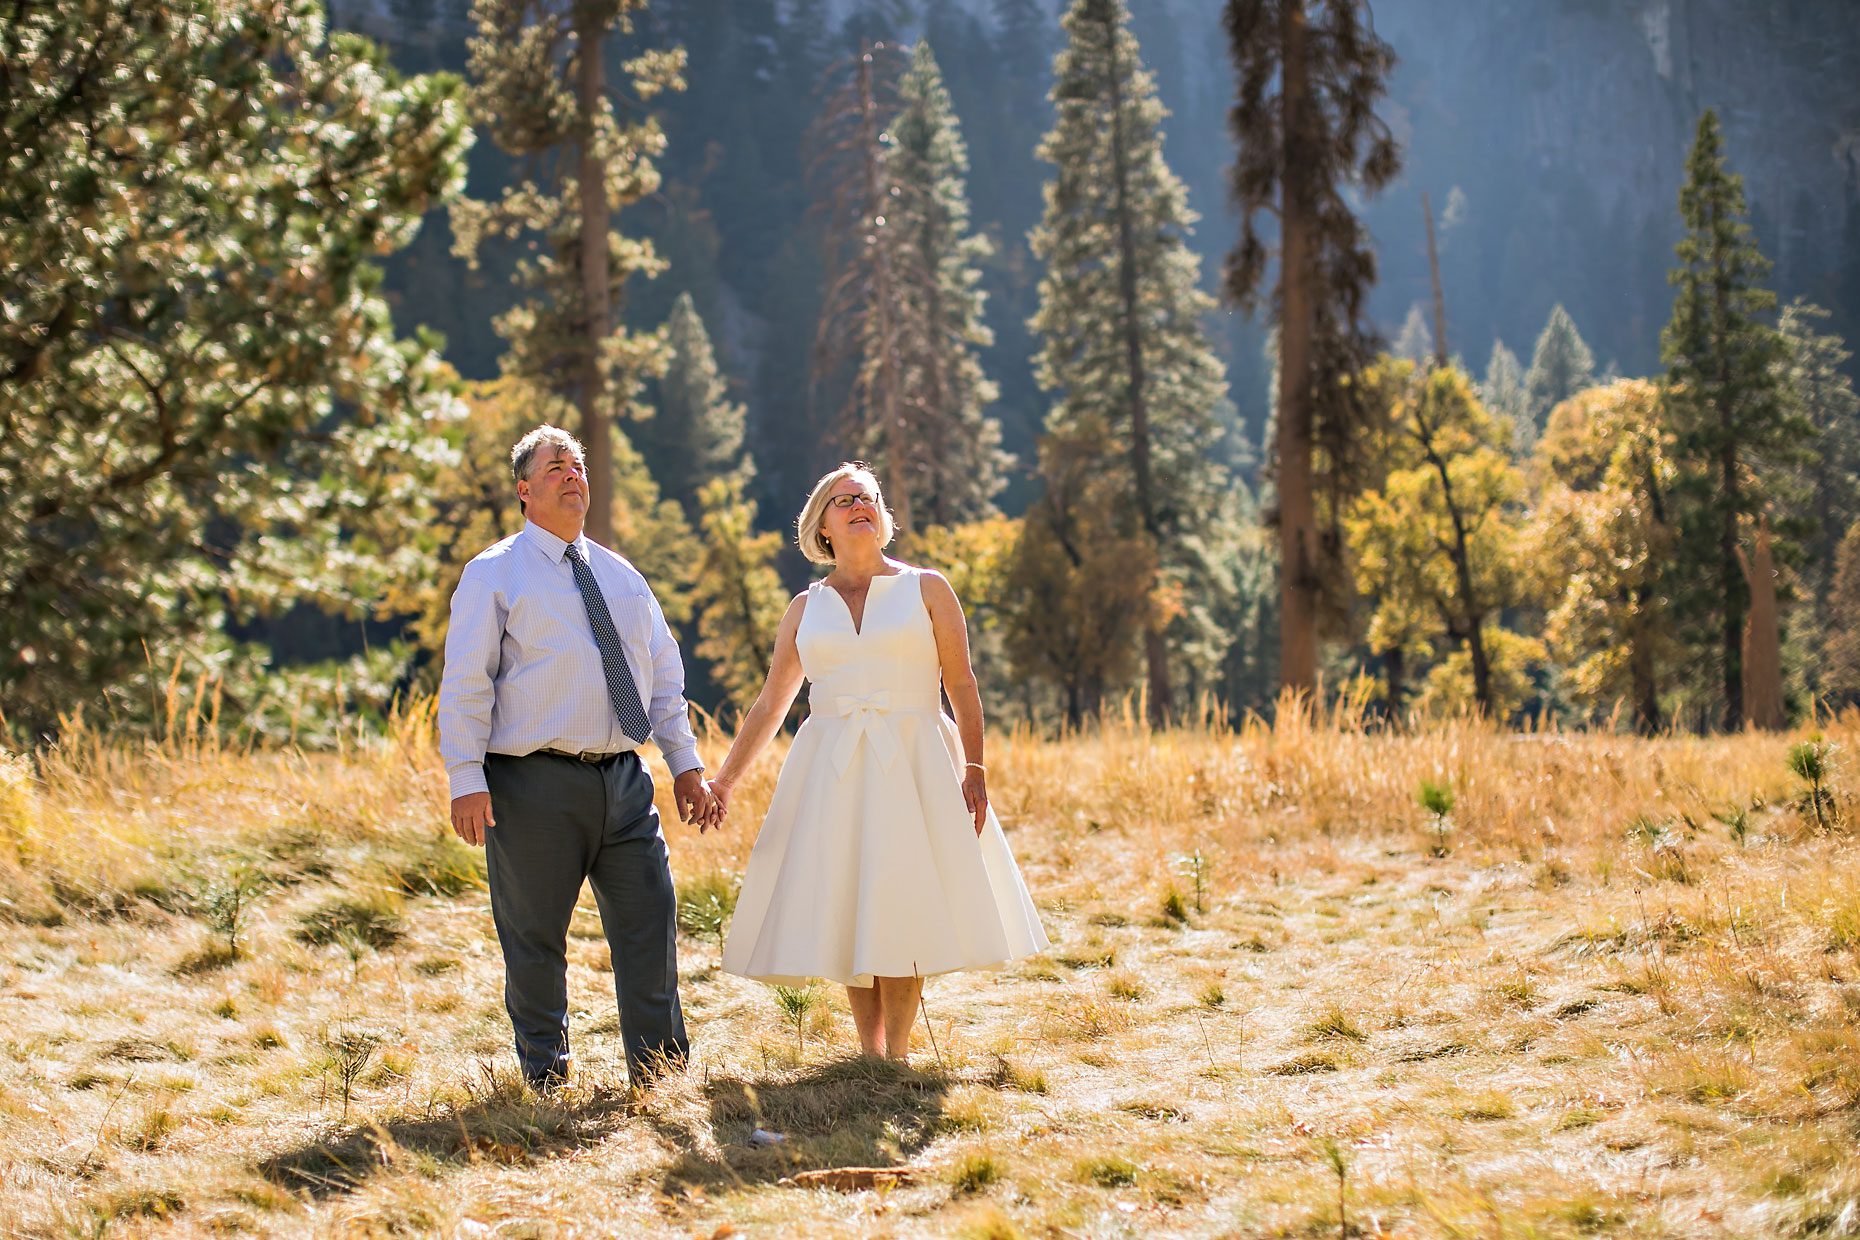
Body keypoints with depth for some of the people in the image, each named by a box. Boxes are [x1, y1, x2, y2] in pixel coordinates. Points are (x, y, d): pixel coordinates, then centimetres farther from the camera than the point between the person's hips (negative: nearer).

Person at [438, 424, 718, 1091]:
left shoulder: (621, 576, 17)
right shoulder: (494, 574, 2)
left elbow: (664, 676, 19)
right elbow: (466, 683, -4)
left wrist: (685, 765, 12)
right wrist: (467, 781, -12)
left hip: (624, 783, 5)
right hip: (536, 785, -4)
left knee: (650, 926, 3)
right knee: (536, 940, 3)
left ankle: (661, 1074, 13)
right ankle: (546, 1080, 16)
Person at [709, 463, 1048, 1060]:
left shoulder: (925, 589, 5)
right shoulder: (806, 608, 11)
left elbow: (963, 688, 2)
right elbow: (769, 704, 13)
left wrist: (974, 771, -8)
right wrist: (724, 780, 8)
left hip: (912, 765, -2)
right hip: (830, 772, 3)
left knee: (901, 908, -7)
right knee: (845, 915, 1)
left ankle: (896, 1054, 0)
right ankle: (868, 1051, 10)